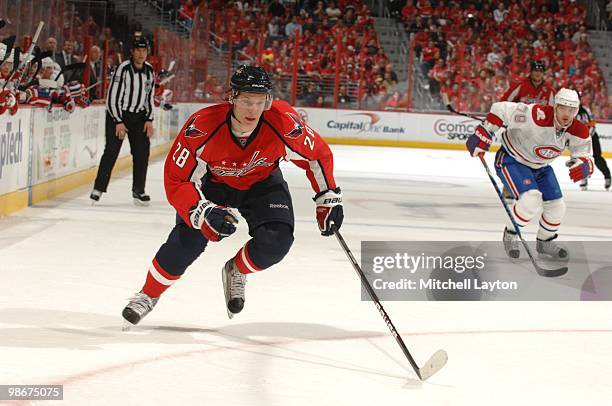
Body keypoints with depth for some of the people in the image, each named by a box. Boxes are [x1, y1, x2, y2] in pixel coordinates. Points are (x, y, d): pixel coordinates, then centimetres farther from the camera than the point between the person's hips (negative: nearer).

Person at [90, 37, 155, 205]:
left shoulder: (149, 70, 2)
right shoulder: (123, 69, -18)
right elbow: (113, 96, -17)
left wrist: (149, 120, 3)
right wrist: (118, 122, -17)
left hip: (138, 115, 6)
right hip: (117, 114, -6)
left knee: (142, 151, 0)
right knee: (111, 151, -10)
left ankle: (138, 190, 9)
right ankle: (98, 189, -4)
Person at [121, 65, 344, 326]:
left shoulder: (283, 123, -31)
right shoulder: (202, 126, -36)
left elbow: (318, 154, -11)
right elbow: (176, 180, -29)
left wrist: (329, 197, -9)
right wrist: (204, 212, -44)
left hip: (262, 183, 2)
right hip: (213, 180, -2)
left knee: (275, 242, -20)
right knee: (188, 239, -21)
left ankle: (236, 272, 13)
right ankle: (148, 295, 3)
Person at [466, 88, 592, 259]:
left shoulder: (579, 131, -18)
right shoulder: (537, 115, -36)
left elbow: (584, 156, -13)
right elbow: (501, 110, -29)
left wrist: (583, 166, -37)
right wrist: (482, 133, -28)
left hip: (540, 166, 7)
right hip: (512, 160, -7)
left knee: (557, 207, 5)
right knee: (531, 200, -26)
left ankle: (545, 242, 34)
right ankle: (510, 235, 0)